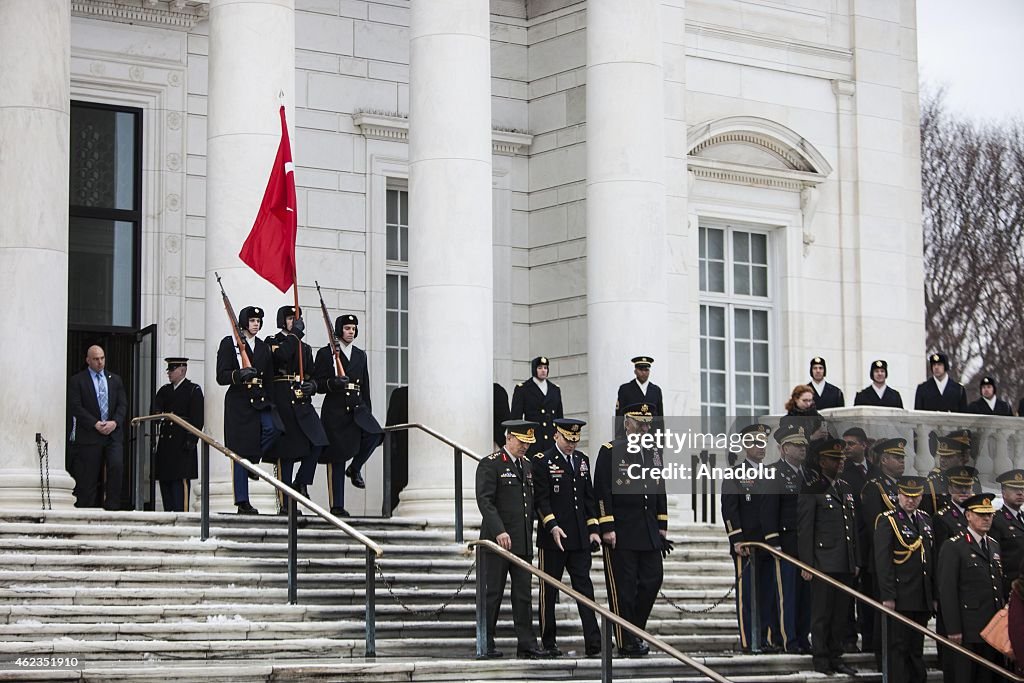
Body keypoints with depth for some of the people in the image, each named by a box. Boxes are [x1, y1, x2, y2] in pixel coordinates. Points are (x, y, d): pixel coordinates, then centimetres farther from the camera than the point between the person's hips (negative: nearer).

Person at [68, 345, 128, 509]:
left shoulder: (115, 380, 16)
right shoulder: (77, 380, 3)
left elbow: (122, 405, 10)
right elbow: (76, 407, -6)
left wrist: (115, 422, -8)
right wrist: (95, 424, -14)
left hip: (113, 433, 3)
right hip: (89, 434, -3)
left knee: (116, 465, -17)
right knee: (88, 478, -3)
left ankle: (112, 506, -10)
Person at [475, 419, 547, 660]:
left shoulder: (527, 465, 16)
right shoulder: (490, 464, -7)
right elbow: (484, 500, -15)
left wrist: (529, 536, 15)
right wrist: (499, 532, -24)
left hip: (523, 542, 6)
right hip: (497, 541, -6)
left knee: (523, 595, 4)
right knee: (493, 594, -1)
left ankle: (526, 645, 4)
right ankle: (486, 644, 5)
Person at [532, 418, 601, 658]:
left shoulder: (582, 460, 14)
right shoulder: (542, 461, -5)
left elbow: (589, 497, 16)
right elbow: (541, 499, -10)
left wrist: (594, 529, 8)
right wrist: (553, 527, -20)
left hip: (580, 538, 5)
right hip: (552, 538, -5)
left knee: (585, 588, -2)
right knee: (549, 591, 3)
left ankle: (593, 642, -7)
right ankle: (549, 642, 10)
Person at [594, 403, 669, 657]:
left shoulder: (653, 453, 15)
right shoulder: (610, 452, -5)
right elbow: (602, 491, -10)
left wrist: (662, 526, 15)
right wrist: (607, 528, -15)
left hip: (649, 533, 6)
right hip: (620, 533, -6)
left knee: (653, 580, 3)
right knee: (623, 588, -2)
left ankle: (634, 632, 18)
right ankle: (627, 643, 4)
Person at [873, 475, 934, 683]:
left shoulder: (925, 520, 14)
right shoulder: (887, 520, -7)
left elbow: (931, 558, 17)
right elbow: (883, 562, -12)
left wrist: (934, 595, 13)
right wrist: (887, 596, -17)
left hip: (922, 599, 6)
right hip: (901, 598, -6)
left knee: (916, 650, 11)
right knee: (899, 648, -3)